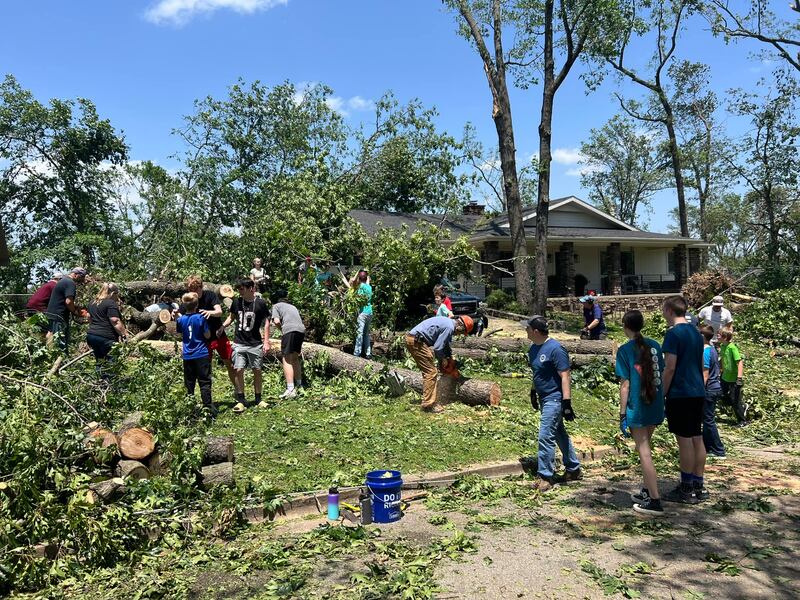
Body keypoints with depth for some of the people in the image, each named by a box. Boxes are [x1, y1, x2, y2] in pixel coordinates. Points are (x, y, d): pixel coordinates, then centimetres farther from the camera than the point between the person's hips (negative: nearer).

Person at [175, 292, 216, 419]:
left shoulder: (180, 319, -1)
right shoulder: (201, 318, -12)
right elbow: (207, 335, -8)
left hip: (187, 356, 3)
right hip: (202, 355, -3)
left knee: (189, 383, 11)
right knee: (204, 382, 0)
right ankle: (208, 408, -3)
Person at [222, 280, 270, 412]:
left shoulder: (260, 303, -7)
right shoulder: (237, 302, 1)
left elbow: (265, 322, -1)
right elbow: (231, 317, 15)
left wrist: (266, 342, -4)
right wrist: (223, 326, -5)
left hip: (255, 343, -2)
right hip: (239, 343, 2)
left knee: (257, 371, 6)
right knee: (238, 370, -5)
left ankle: (258, 399, 20)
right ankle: (241, 400, 5)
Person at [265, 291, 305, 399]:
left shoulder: (276, 306, 15)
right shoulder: (293, 306, 33)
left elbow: (276, 321, -1)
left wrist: (282, 329, 15)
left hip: (290, 330, -6)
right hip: (301, 329, 6)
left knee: (287, 359, -4)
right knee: (295, 358, 21)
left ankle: (290, 389, -12)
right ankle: (299, 386, 30)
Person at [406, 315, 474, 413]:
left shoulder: (447, 322, 18)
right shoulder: (449, 327, -13)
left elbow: (444, 343, 31)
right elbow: (437, 348, -13)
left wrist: (450, 356, 30)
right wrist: (443, 360, 4)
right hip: (416, 341, -11)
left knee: (428, 371, 16)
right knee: (431, 372, -6)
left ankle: (429, 400, 21)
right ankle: (428, 405, -4)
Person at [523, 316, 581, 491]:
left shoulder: (555, 349, -19)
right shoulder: (533, 348, 7)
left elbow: (565, 376, -21)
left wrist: (567, 403, -23)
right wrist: (533, 392, 24)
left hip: (554, 399, -9)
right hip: (543, 398, 9)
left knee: (545, 437, -9)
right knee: (559, 434, 18)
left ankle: (545, 477, 1)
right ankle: (573, 470, 31)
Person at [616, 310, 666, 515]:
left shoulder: (625, 350, -10)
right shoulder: (654, 345, 5)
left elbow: (625, 385, -12)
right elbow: (663, 376, 9)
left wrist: (622, 414, -8)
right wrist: (661, 401, 20)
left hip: (637, 409, -6)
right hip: (655, 407, 6)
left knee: (644, 452, 0)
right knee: (646, 448, 20)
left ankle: (655, 501, 1)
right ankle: (647, 491, 30)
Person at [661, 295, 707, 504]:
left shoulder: (673, 334, -14)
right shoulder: (696, 332, 12)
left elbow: (670, 368, -17)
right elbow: (701, 365, 18)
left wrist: (662, 394, -9)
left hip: (680, 394, -8)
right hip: (698, 392, 8)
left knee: (684, 440, -2)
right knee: (697, 438, 12)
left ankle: (686, 489, 4)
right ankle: (698, 486, 19)